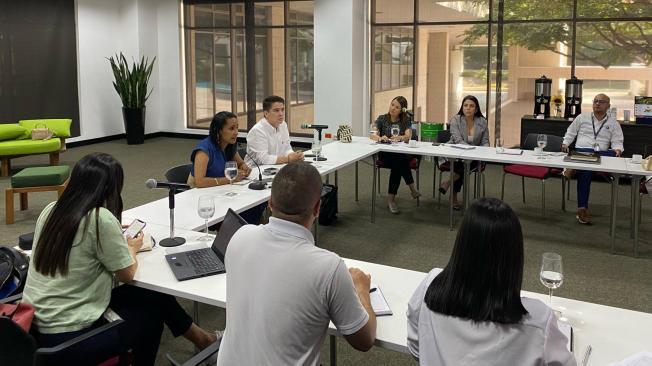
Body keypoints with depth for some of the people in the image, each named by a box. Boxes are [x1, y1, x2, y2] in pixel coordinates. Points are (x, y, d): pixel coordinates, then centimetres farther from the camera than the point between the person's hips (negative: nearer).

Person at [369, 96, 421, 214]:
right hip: (385, 154, 0)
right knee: (399, 161, -34)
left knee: (398, 162, -34)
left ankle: (391, 198, -28)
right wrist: (380, 138, -33)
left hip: (402, 154, 1)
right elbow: (372, 134, -9)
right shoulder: (382, 118, 6)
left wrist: (399, 138, -35)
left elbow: (408, 136, -11)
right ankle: (412, 187, -24)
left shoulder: (406, 120, 7)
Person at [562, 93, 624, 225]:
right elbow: (570, 133, 22)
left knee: (614, 154, -36)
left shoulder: (613, 123, 16)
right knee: (586, 171, -35)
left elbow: (617, 141, 9)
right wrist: (565, 143, 6)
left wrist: (618, 149, -13)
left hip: (601, 153, 2)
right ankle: (582, 208, -36)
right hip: (582, 151, -2)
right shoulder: (582, 117, 17)